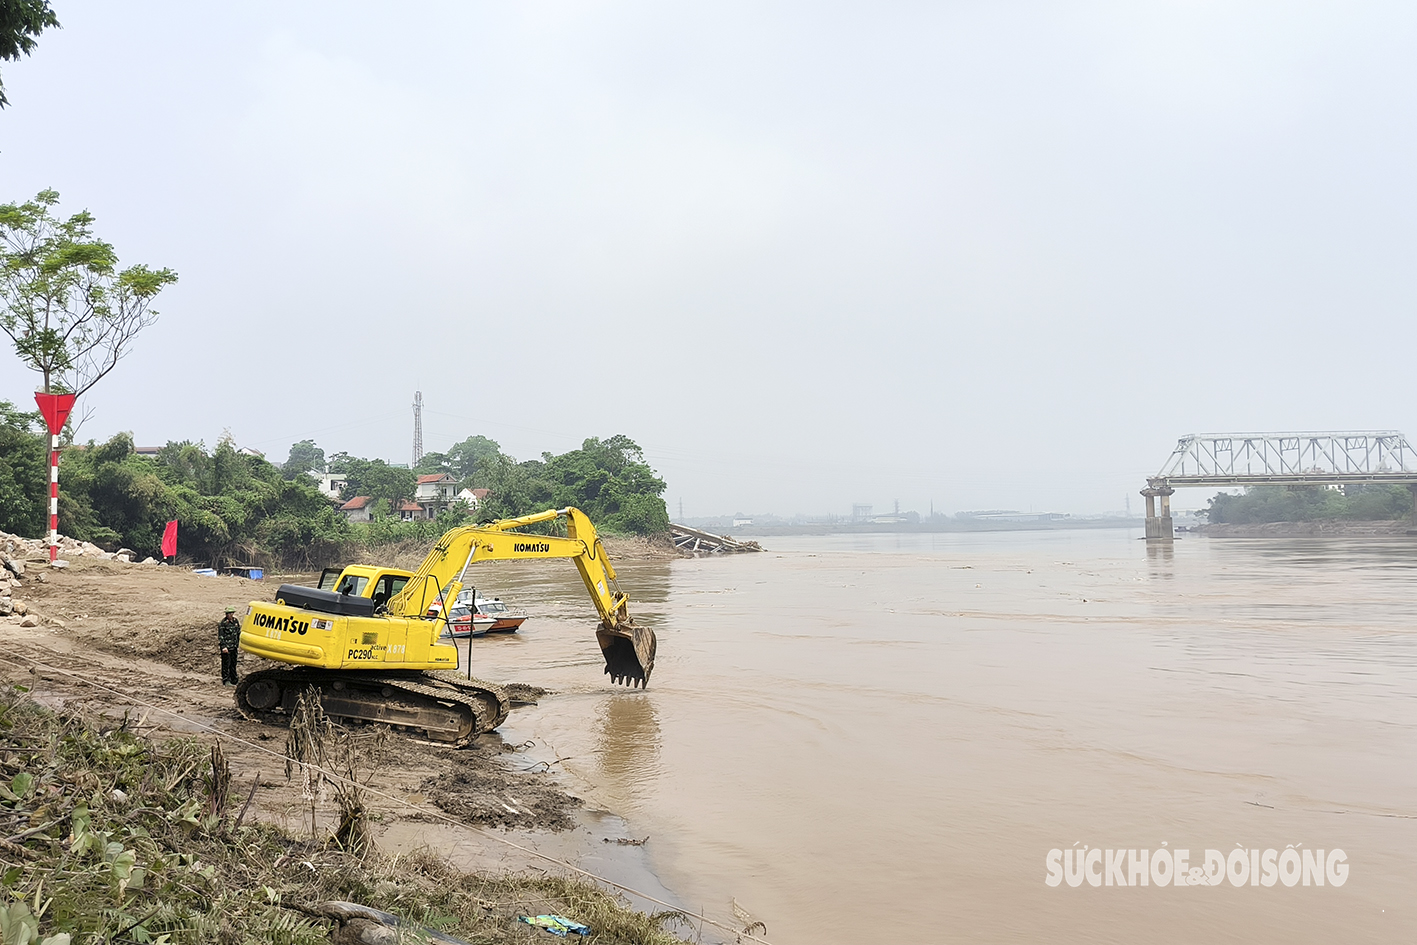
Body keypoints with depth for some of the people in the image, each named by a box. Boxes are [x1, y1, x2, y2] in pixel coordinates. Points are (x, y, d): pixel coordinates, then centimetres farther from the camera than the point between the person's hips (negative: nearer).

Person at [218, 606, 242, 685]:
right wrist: (223, 646, -17)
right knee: (226, 663, -3)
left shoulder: (236, 621, 6)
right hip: (226, 646, -6)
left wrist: (238, 642, 18)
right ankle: (226, 681, 5)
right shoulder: (223, 623, -12)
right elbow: (221, 636, -13)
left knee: (233, 663, 12)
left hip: (234, 646, 6)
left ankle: (233, 680, 21)